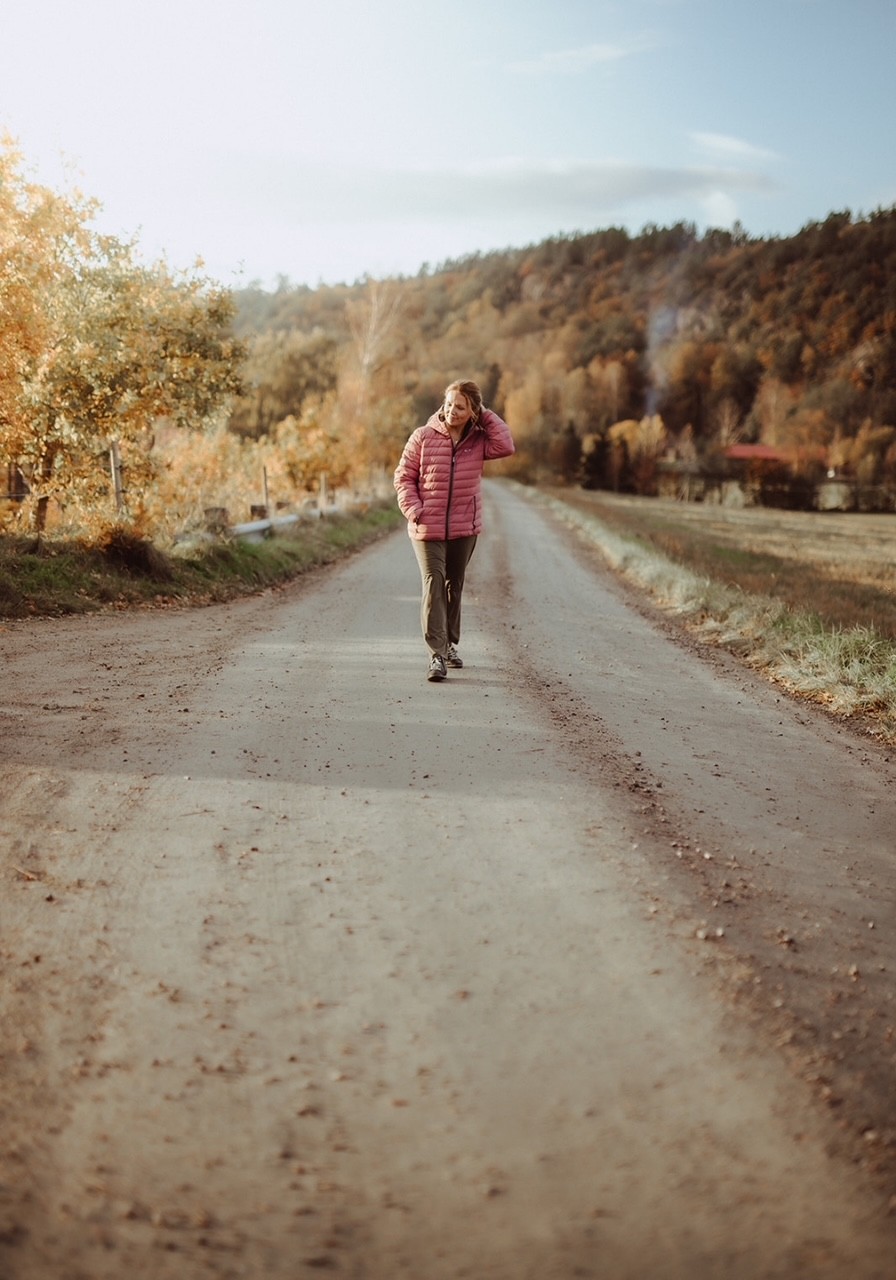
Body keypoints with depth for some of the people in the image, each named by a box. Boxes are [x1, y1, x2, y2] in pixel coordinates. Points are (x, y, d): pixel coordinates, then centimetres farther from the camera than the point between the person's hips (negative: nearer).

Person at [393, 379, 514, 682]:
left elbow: (505, 447, -18)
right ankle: (437, 654, -15)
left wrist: (486, 416, -10)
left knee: (454, 586, 16)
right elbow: (404, 477, 0)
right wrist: (414, 511, -13)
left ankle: (450, 643, 32)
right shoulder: (423, 437, -5)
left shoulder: (478, 440, 1)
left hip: (465, 529, 3)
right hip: (428, 529, -3)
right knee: (433, 585, -13)